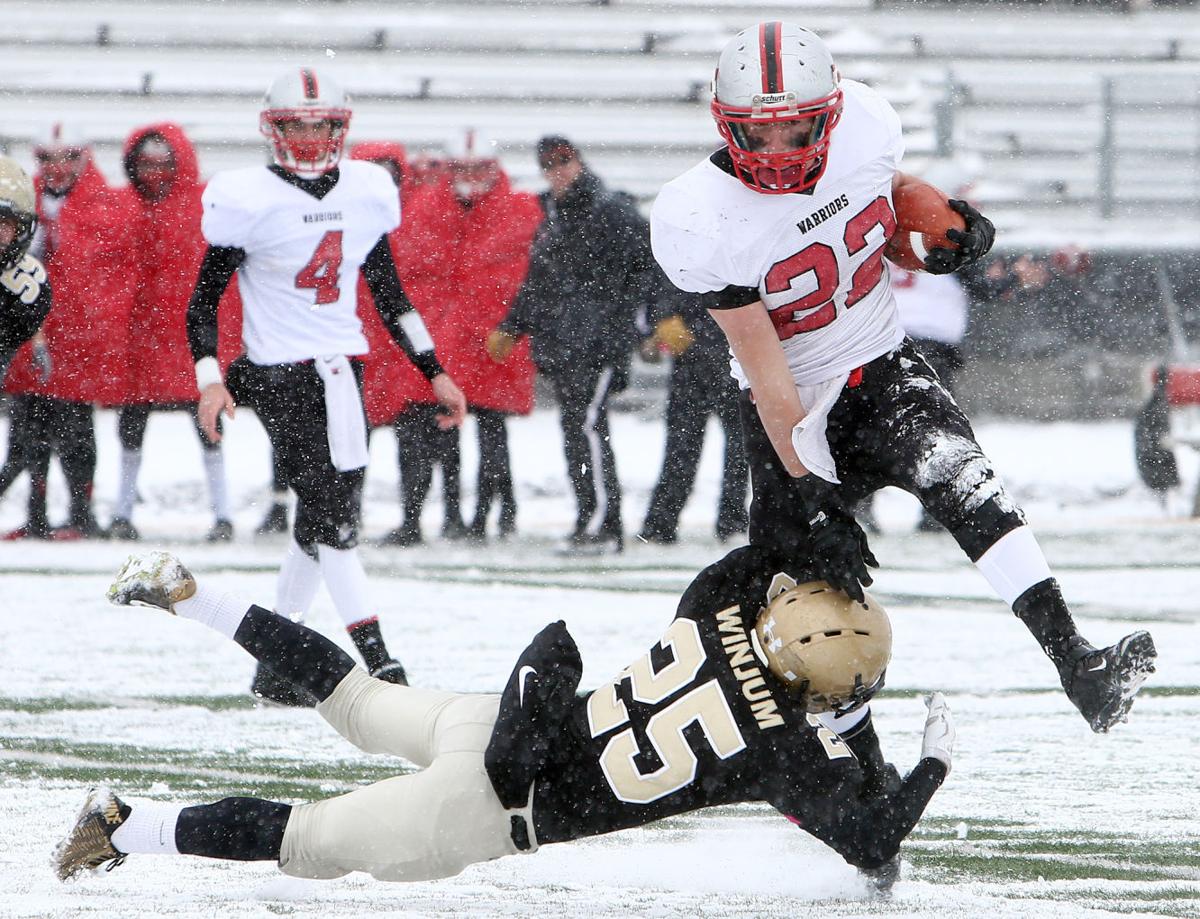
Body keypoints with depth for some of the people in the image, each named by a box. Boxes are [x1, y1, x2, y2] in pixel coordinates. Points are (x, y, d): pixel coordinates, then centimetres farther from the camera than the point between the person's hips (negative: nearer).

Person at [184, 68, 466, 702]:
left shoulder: (367, 193, 8)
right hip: (277, 374, -6)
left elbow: (389, 294, 17)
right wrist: (210, 380, -16)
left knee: (323, 518, 6)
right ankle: (376, 660, -20)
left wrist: (434, 373, 14)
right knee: (330, 512, -15)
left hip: (340, 366, 6)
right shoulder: (250, 199, -8)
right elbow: (204, 298, -4)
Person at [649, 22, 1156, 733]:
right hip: (792, 408, -2)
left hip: (884, 370, 2)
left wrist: (946, 218, -10)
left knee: (960, 479, -26)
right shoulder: (700, 222, -23)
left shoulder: (866, 125, -14)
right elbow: (767, 376, -21)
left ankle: (1076, 661, -34)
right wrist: (813, 493, -23)